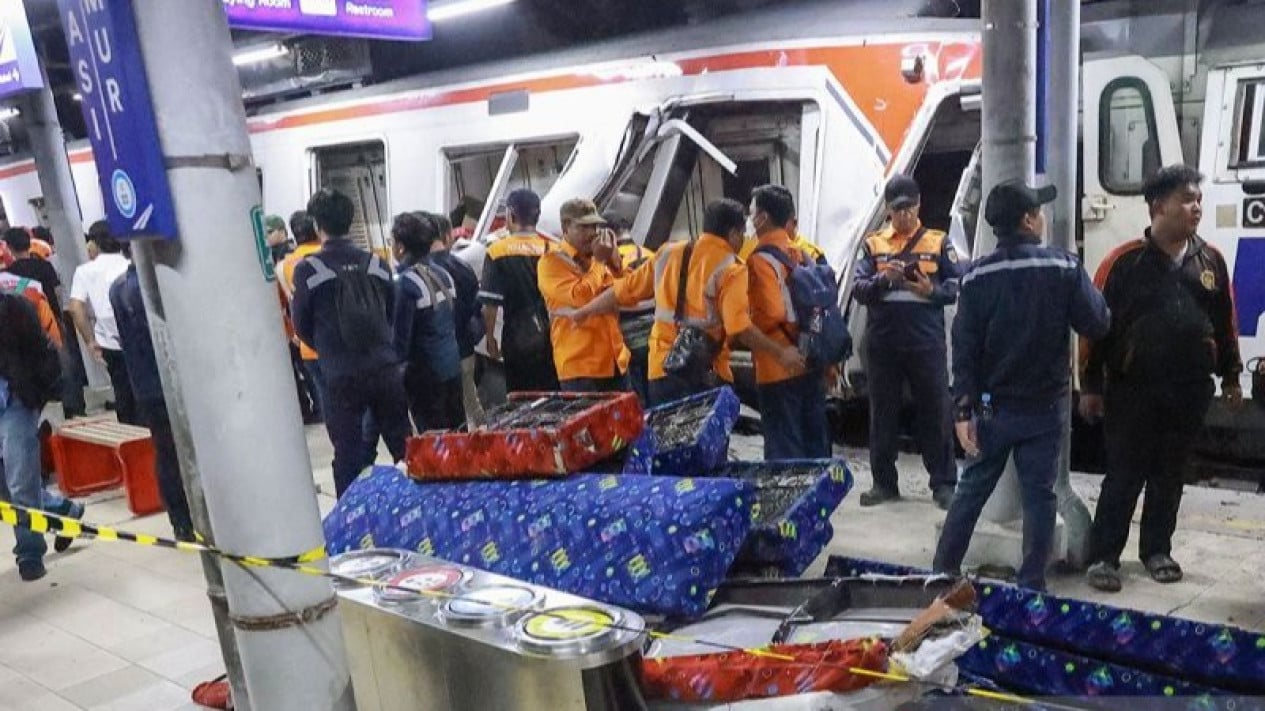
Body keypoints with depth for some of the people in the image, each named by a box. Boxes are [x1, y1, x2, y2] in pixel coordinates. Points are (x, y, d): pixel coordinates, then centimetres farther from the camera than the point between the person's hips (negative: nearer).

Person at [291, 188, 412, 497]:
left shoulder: (307, 269, -7)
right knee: (403, 447, 14)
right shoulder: (376, 263, 2)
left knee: (348, 455, 6)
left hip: (341, 376, -3)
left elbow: (302, 325, 3)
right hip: (385, 368, 3)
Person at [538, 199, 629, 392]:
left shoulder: (600, 259, 13)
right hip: (579, 367, -6)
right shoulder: (552, 263, -6)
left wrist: (613, 259, -1)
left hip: (615, 363, 7)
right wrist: (599, 261, -9)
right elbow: (580, 297, -21)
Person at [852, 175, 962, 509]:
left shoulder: (939, 242, 7)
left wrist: (932, 290, -16)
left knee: (935, 411, 2)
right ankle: (884, 482, 18)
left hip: (927, 341, -1)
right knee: (883, 413, 8)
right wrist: (882, 279, -17)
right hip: (882, 342, 2)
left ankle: (944, 483, 12)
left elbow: (956, 286, 3)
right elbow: (858, 289, 1)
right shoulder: (872, 243, 10)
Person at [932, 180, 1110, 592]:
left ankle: (942, 572, 19)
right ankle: (1031, 586, 14)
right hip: (1045, 406, -1)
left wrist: (963, 409, -5)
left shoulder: (977, 276, -5)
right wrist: (1081, 286, 14)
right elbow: (1098, 326, -5)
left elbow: (964, 348, -7)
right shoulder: (1064, 267, -9)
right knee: (1039, 495, 7)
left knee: (972, 489, 12)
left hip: (992, 406, 2)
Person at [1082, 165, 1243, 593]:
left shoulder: (1211, 260, 7)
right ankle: (1103, 557, 9)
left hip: (1191, 391, 4)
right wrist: (1091, 385, -7)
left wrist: (1230, 376, 16)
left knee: (1169, 476, 14)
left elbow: (1225, 322, 15)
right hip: (1132, 390, -4)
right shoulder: (1124, 261, -8)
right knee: (1124, 476, 0)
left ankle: (1157, 550, 28)